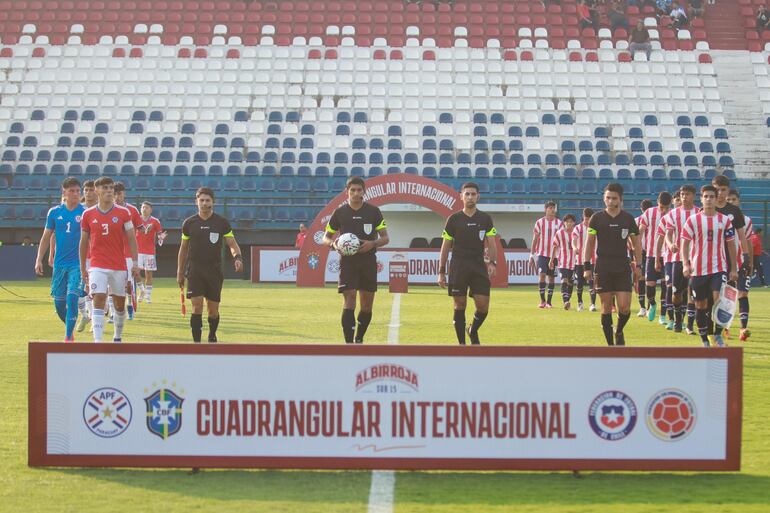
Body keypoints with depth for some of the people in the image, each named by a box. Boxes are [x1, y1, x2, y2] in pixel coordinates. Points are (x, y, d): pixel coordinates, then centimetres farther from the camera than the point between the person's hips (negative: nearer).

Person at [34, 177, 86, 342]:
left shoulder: (85, 213, -3)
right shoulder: (54, 212, 5)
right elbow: (46, 237, 11)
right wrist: (39, 260, 6)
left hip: (78, 264, -3)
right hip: (60, 264, 3)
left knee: (72, 298, -14)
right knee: (59, 302, 6)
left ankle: (68, 337, -10)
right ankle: (70, 327, 32)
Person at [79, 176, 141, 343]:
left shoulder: (123, 213, 1)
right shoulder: (88, 214, 2)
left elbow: (131, 239, 2)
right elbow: (84, 242, 10)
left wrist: (135, 263, -5)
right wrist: (83, 267, 10)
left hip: (119, 266, 1)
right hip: (97, 266, -1)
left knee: (119, 303, 10)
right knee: (98, 300, -14)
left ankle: (118, 337, 30)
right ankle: (97, 341, -18)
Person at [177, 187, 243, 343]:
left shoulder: (222, 222, 1)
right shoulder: (189, 223, 4)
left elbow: (232, 244, 1)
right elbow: (183, 248, 12)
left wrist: (237, 257, -21)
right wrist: (180, 272, 12)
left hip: (215, 271, 0)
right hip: (194, 270, 0)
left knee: (213, 309, 5)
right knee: (197, 307, -12)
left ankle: (212, 339, 29)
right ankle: (197, 342, -9)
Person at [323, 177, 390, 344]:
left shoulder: (373, 211, 3)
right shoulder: (340, 212, 3)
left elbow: (385, 238, 6)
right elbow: (326, 237, 11)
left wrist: (372, 244, -15)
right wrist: (333, 244, -12)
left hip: (368, 261, 2)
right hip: (347, 261, -2)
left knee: (367, 306, 6)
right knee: (349, 301, -14)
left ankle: (359, 340, 27)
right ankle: (349, 344, -16)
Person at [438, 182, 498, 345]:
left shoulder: (485, 219, 8)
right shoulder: (454, 219, 4)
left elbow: (491, 244, 5)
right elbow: (445, 247, 7)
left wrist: (492, 262, -12)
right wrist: (441, 272, 3)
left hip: (479, 266, 1)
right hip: (458, 268, -1)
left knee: (483, 306, -4)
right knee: (460, 306, -1)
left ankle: (473, 331, 25)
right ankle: (461, 344, 9)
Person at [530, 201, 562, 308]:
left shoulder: (559, 223, 5)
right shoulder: (540, 222, 3)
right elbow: (535, 239, 5)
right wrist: (532, 254, 1)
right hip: (542, 253, -1)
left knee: (551, 277, 4)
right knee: (542, 275, -12)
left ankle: (549, 301, 10)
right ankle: (542, 300, -4)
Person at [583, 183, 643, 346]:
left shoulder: (628, 218, 4)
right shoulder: (597, 218, 1)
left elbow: (636, 243, 11)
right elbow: (589, 243, 5)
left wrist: (638, 266, 5)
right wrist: (587, 266, -2)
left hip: (623, 268, 1)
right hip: (603, 268, -1)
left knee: (624, 307, -8)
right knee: (606, 307, 0)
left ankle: (619, 332, 22)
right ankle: (610, 344, 9)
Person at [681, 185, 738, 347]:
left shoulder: (724, 220, 4)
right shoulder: (693, 220, 1)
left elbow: (731, 245, 9)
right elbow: (685, 243, 0)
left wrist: (734, 269, 6)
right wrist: (685, 264, -13)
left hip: (719, 268, 0)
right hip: (698, 269, 0)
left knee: (719, 300, -18)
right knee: (701, 305, 6)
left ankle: (718, 334, -3)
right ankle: (704, 340, 17)